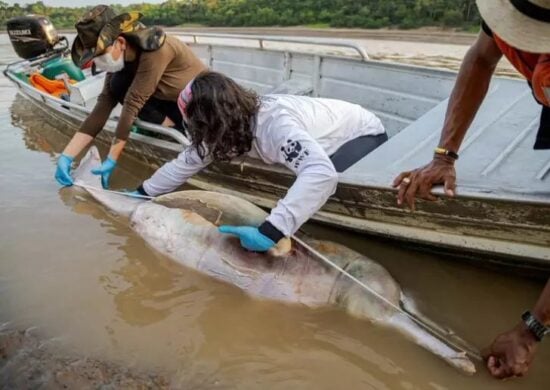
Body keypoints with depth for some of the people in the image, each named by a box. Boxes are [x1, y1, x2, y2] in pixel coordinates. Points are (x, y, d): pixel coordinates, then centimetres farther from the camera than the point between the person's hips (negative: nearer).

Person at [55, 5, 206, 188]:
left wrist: (111, 160, -28)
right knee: (118, 85, -15)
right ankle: (170, 125, -7)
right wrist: (67, 155, -18)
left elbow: (132, 104, -30)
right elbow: (103, 105, -11)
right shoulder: (121, 58, -7)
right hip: (172, 103, 6)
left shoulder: (154, 48, -29)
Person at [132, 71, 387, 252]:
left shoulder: (275, 123, -40)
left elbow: (321, 173, -54)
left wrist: (270, 233, -57)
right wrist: (143, 193, 0)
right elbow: (188, 162, -2)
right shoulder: (229, 125, -14)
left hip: (363, 135, -8)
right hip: (324, 141, 8)